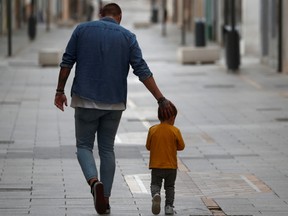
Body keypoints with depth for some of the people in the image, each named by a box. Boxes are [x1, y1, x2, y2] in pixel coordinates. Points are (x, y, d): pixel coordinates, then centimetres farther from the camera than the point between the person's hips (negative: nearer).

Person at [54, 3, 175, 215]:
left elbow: (67, 62, 0)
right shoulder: (128, 36, 1)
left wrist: (60, 91, 9)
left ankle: (94, 181, -19)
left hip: (86, 100, -1)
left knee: (84, 145, 9)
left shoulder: (82, 29, 2)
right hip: (114, 102, 1)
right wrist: (161, 99, -5)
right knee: (107, 149, 12)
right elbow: (142, 71, -5)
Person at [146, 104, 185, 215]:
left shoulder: (152, 130, -5)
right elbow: (181, 146, -1)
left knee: (155, 184, 9)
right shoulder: (175, 131, -9)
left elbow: (148, 146, 2)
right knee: (170, 186, 15)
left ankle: (156, 194, -21)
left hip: (156, 165, 0)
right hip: (171, 166, 0)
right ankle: (169, 206, 8)